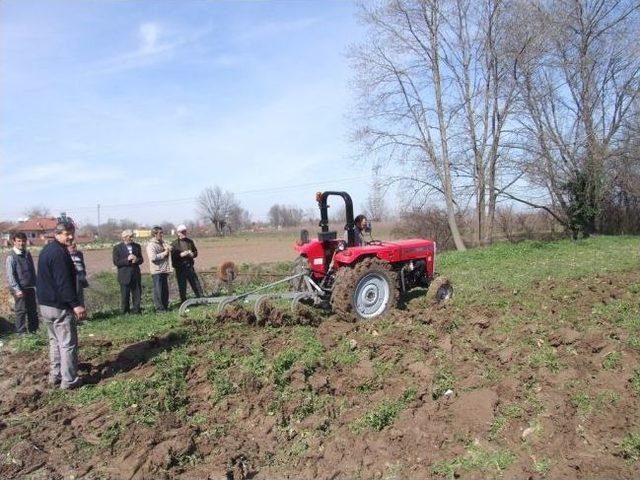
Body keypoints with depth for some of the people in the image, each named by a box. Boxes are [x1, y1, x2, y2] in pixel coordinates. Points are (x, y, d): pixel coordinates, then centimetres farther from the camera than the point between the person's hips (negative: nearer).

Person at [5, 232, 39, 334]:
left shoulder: (27, 254, 9)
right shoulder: (11, 256, -9)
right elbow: (10, 275, -12)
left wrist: (35, 284, 11)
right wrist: (17, 289, -17)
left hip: (30, 287, 6)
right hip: (20, 289, -6)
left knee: (33, 310, 12)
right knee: (21, 310, 1)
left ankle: (33, 330, 24)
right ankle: (21, 332, 11)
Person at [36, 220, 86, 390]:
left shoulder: (46, 250, 13)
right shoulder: (59, 253, -20)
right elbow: (64, 282, -25)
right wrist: (76, 304, -24)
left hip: (45, 305, 10)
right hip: (60, 307, -10)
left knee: (55, 340, 19)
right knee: (68, 343, -2)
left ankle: (55, 375, 27)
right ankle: (69, 380, 2)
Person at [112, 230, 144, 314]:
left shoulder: (137, 246, 9)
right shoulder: (117, 248, -3)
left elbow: (141, 260, 13)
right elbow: (116, 262, -8)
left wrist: (137, 260, -10)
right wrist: (127, 260, -19)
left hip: (136, 275, 4)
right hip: (124, 276, -4)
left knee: (137, 295, 6)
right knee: (125, 297, 4)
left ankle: (137, 312, 16)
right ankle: (125, 313, 15)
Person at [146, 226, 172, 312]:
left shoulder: (162, 243, 15)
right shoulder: (151, 245, -10)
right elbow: (153, 257, -21)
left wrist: (168, 249, -1)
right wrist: (164, 253, -14)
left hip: (164, 270, 8)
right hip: (156, 271, -8)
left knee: (165, 290, 12)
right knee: (158, 290, -3)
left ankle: (165, 306, 22)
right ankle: (159, 308, 3)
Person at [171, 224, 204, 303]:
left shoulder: (190, 241, 11)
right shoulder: (174, 244, -3)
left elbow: (195, 252, 20)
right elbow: (172, 256, -10)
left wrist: (192, 254, -2)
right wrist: (181, 255, -22)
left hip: (190, 266, 4)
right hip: (180, 268, -4)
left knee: (196, 283, 7)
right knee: (182, 287, 3)